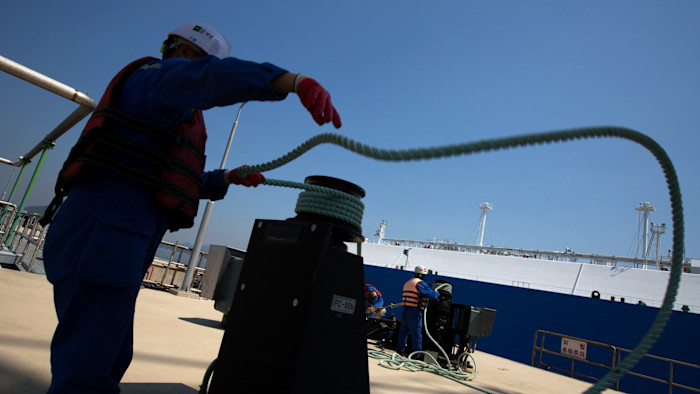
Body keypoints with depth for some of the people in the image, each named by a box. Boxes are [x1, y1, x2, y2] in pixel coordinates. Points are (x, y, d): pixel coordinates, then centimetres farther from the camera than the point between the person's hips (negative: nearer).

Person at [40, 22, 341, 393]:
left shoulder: (174, 112, 28)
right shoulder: (157, 74, -1)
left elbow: (172, 180, 30)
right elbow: (212, 75, -25)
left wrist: (227, 178, 20)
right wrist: (295, 81, -37)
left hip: (108, 243, 10)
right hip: (102, 237, -10)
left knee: (109, 361, 18)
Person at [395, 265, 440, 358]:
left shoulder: (407, 283, 17)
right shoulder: (420, 283, -10)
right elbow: (432, 295, -16)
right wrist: (437, 293, 6)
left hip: (405, 310, 8)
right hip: (415, 312, -8)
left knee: (403, 331, 15)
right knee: (416, 333, 0)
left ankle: (399, 351, 22)